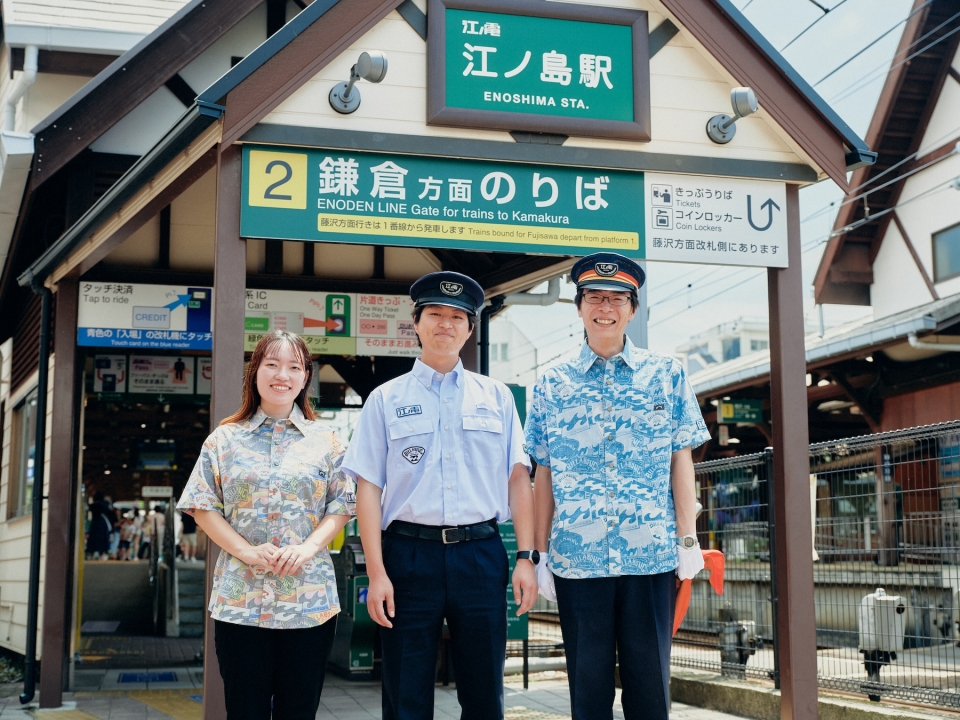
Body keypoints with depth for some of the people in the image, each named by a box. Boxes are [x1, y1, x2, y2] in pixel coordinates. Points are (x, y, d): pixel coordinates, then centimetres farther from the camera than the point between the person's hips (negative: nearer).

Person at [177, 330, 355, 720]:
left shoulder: (325, 442, 8)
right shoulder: (225, 439, 6)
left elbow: (341, 506, 5)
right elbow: (203, 507, 2)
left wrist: (309, 547, -13)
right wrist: (248, 552, -12)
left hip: (309, 599, 1)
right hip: (240, 599, 0)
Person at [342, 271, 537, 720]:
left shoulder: (496, 397, 11)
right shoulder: (386, 399, 6)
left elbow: (518, 479, 7)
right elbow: (368, 488, 1)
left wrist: (525, 558, -1)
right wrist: (376, 573, -7)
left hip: (481, 554, 1)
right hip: (409, 554, -1)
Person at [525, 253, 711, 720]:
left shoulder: (667, 375, 7)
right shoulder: (551, 387, 8)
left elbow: (680, 459, 5)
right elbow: (543, 476, 7)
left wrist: (688, 539, -2)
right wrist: (541, 556, 3)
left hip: (652, 556, 0)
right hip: (576, 557, 1)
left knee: (649, 681, 5)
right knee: (588, 682, 7)